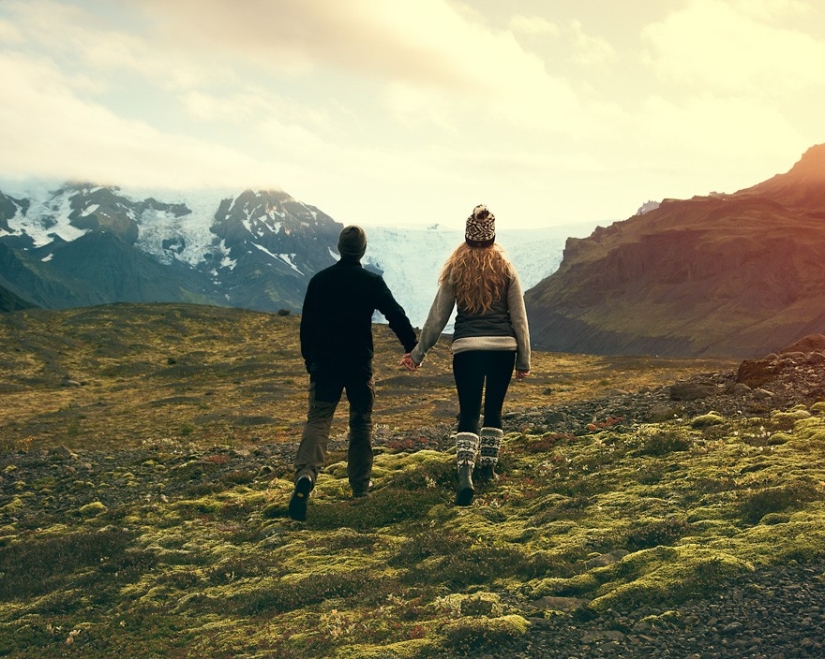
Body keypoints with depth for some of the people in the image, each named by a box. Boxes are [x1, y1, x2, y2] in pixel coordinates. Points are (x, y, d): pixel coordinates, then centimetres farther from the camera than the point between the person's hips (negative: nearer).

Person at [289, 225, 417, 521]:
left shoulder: (319, 280, 3)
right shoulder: (372, 282, -5)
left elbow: (306, 324, 9)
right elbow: (396, 316, -5)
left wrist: (310, 361, 20)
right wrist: (412, 347, 8)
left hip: (324, 364, 1)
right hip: (359, 365, -1)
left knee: (318, 420, -2)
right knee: (361, 424, 13)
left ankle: (305, 474, -27)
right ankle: (360, 484, 20)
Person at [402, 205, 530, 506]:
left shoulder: (455, 269, 1)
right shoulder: (506, 269, 2)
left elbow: (437, 316, 2)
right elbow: (519, 318, 3)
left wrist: (418, 353, 10)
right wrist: (524, 360, 10)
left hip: (467, 347, -1)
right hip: (503, 346, 1)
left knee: (469, 414, -1)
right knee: (493, 409, 17)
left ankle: (465, 474, -19)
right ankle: (488, 467, 27)